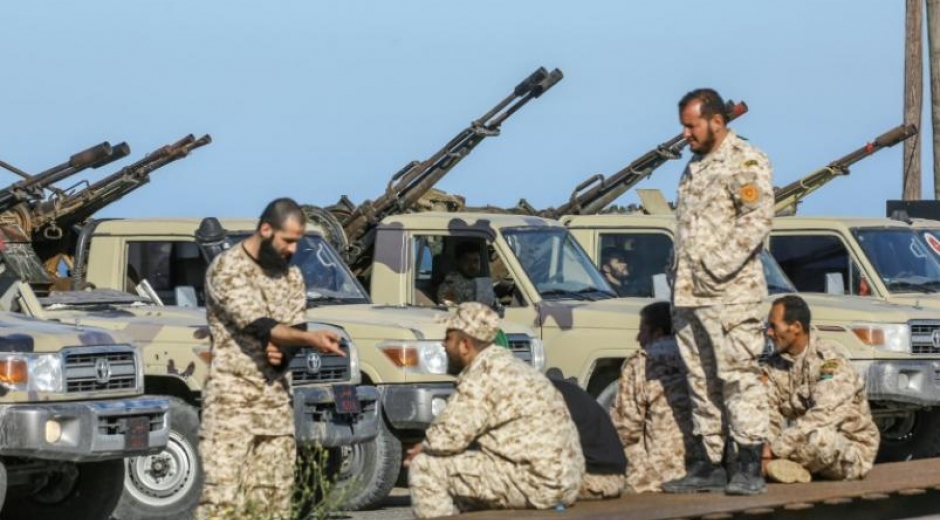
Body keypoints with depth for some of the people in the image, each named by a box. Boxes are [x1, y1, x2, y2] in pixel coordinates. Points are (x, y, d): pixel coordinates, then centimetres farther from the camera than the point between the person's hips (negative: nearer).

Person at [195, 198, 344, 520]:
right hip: (231, 398, -7)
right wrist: (312, 339, -32)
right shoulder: (227, 269, -9)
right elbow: (257, 325, -20)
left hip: (276, 398, 7)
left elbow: (295, 330, 12)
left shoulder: (291, 276, 13)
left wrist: (283, 350, -12)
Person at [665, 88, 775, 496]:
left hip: (730, 294, -9)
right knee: (701, 383, 10)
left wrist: (720, 265, -20)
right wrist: (679, 274, 15)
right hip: (688, 295, 9)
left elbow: (757, 218, -17)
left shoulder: (745, 162, -6)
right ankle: (708, 464, 14)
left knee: (739, 377, -10)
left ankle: (748, 467, -11)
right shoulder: (694, 167, 22)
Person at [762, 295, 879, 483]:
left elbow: (823, 416, -31)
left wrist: (776, 448, -34)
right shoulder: (775, 366, 1)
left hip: (853, 450, -6)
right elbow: (768, 414, -8)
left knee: (818, 437, -39)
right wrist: (762, 450, -29)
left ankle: (780, 465, -15)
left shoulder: (830, 361, -20)